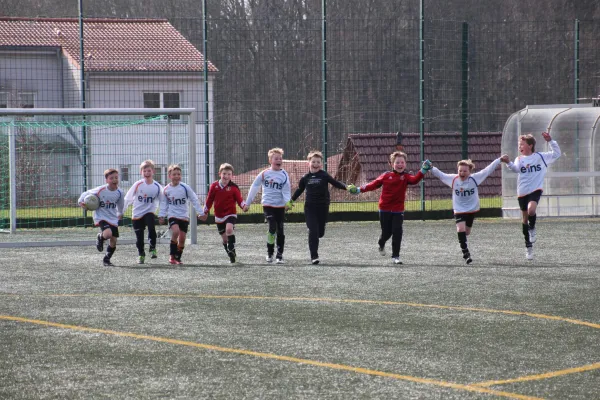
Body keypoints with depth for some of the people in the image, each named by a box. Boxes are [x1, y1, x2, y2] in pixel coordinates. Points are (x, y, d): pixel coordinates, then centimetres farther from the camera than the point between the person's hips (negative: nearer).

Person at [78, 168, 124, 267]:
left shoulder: (119, 192, -4)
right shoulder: (100, 190, -17)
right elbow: (86, 194, -4)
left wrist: (120, 213, 30)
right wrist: (81, 201, -19)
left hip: (113, 219, 5)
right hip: (101, 217, -5)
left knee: (113, 242, 3)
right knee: (108, 234, -30)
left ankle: (107, 260, 27)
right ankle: (100, 238, 7)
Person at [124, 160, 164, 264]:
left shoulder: (157, 187, -6)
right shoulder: (138, 185, -7)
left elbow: (161, 201, 5)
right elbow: (128, 198, 1)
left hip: (149, 212, -1)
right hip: (137, 214, 1)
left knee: (151, 228, -27)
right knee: (139, 236, 4)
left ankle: (153, 248, -8)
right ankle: (141, 255, 23)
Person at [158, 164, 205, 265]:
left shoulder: (185, 188, -5)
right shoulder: (166, 190, 0)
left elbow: (194, 200, 2)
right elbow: (163, 204, 11)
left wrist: (201, 212, 1)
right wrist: (161, 216, 6)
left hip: (184, 216, 1)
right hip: (172, 215, -1)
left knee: (182, 238, 1)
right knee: (175, 231, -25)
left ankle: (178, 258, 17)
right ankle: (172, 255, -15)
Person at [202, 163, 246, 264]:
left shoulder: (233, 187, -6)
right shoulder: (214, 186, 1)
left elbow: (239, 200, -5)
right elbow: (209, 200, 10)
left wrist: (244, 206, -26)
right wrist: (205, 213, 15)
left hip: (230, 214, -3)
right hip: (219, 216, 3)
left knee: (229, 229, -31)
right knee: (225, 238, 8)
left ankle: (232, 251, -22)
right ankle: (232, 256, 25)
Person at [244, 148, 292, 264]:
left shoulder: (284, 175, 1)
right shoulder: (264, 174, -1)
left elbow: (286, 191, -2)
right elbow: (254, 188, 6)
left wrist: (287, 203, -20)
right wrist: (247, 203, 8)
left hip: (280, 206, 2)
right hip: (268, 205, -2)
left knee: (280, 231, 3)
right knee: (272, 227, -17)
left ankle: (279, 255, 15)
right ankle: (269, 253, -2)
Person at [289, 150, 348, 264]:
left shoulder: (324, 176, -4)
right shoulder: (305, 178, 2)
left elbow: (336, 183, -5)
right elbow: (299, 190, 17)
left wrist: (346, 187, -22)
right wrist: (291, 201, 21)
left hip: (323, 207, 0)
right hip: (310, 207, 0)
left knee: (320, 232, 6)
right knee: (313, 231, -11)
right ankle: (314, 256, -8)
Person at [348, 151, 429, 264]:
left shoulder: (406, 177, -2)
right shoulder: (386, 176, -1)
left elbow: (415, 180, -23)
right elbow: (374, 185, 6)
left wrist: (423, 170, -38)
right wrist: (359, 190, 5)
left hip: (398, 210, 0)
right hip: (385, 209, 0)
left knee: (397, 232, -9)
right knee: (386, 232, 5)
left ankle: (395, 256, 1)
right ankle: (381, 244, 40)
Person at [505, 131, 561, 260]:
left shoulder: (540, 157, 4)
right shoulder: (519, 159, 6)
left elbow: (556, 154, 5)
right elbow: (516, 168, -15)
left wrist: (550, 141, -7)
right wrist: (508, 163, -36)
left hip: (535, 190, -3)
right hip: (522, 192, 3)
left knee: (531, 209, -31)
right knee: (525, 218, 10)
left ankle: (532, 229, 1)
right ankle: (528, 246, 23)